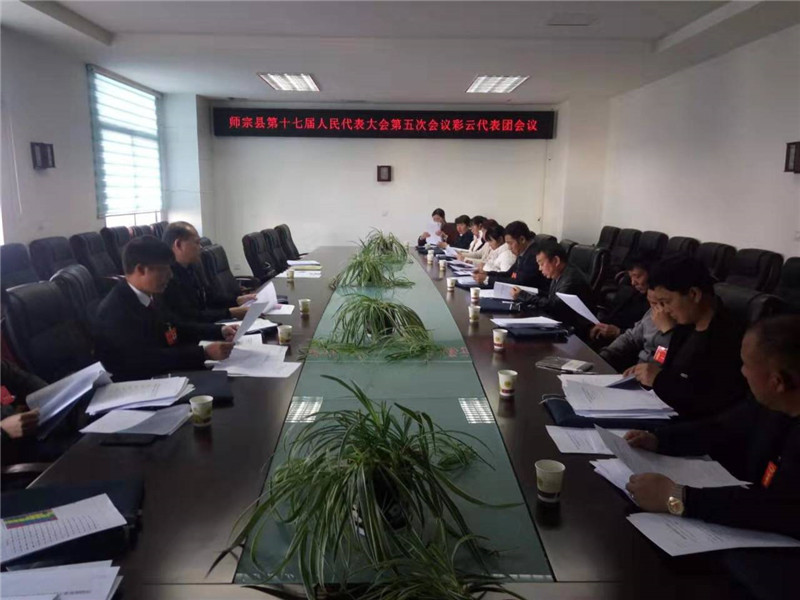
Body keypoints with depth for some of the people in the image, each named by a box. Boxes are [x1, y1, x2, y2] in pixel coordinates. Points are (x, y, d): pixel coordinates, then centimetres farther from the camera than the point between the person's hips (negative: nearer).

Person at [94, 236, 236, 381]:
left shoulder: (149, 295, 5)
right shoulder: (115, 310, -22)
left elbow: (177, 327, 13)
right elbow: (148, 359, -28)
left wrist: (220, 330, 0)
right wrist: (205, 353, -32)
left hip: (164, 374, 8)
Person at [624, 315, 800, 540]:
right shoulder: (772, 403, -2)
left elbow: (782, 509, -38)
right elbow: (721, 430, 11)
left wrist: (678, 498, -37)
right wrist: (656, 439, -1)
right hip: (757, 536, 7)